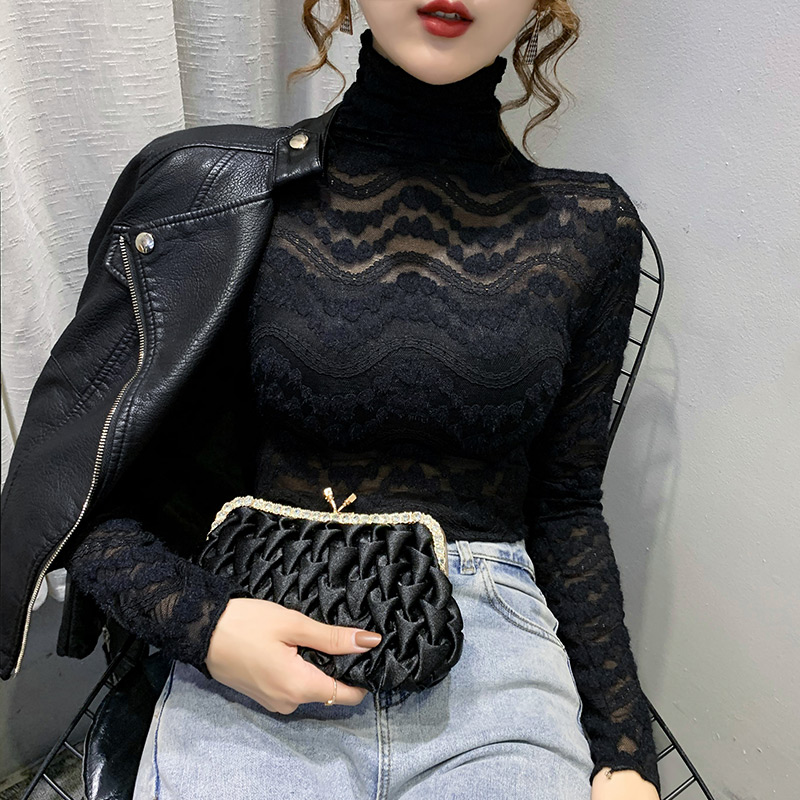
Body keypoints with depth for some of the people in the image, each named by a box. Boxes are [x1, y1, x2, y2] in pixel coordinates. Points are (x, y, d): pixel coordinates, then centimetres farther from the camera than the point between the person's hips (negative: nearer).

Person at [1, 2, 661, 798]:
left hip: (494, 659, 2)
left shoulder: (590, 226, 2)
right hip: (253, 658, -1)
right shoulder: (236, 196, -3)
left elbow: (566, 505, 8)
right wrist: (202, 621, -13)